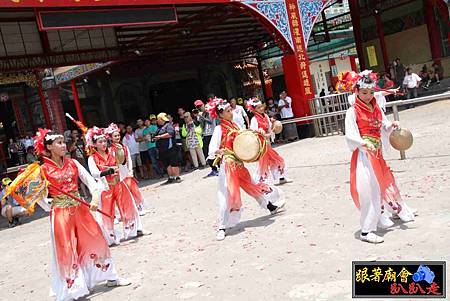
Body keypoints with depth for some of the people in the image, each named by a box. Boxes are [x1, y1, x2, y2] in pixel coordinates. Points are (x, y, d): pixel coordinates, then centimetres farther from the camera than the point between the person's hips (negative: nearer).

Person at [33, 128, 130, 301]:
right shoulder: (43, 169, -8)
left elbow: (89, 180, -2)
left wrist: (95, 198, -18)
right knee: (66, 250, 2)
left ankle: (111, 277, 26)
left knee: (95, 240, 10)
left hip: (80, 209, 4)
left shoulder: (72, 163, 3)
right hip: (60, 213, -4)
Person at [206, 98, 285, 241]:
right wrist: (219, 151, -40)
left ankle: (271, 206, 40)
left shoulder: (234, 125, 9)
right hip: (228, 164, -7)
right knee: (227, 195, -7)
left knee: (251, 185, 22)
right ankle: (222, 227, 0)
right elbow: (212, 150, -19)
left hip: (239, 163, 7)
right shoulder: (219, 129, -12)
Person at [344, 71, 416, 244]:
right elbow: (350, 135, -17)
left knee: (382, 183, 20)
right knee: (369, 189, -10)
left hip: (377, 153, 7)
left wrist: (391, 126, -12)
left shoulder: (376, 108, 11)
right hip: (363, 154, -7)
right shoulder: (353, 111, -9)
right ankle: (366, 231, -5)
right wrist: (363, 143, -34)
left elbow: (384, 126, 11)